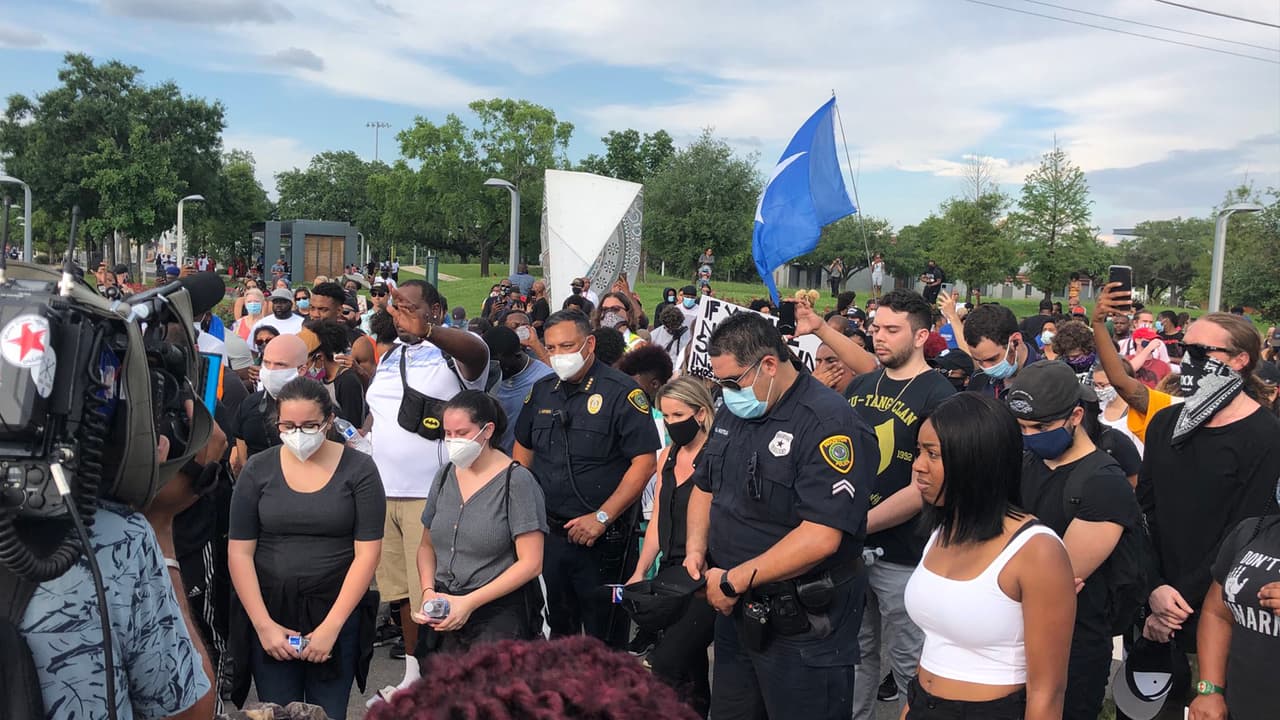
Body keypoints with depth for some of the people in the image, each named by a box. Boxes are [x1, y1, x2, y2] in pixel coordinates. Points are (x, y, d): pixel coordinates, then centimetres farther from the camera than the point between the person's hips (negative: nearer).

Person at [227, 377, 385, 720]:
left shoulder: (358, 469, -6)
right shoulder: (258, 469, -1)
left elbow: (367, 553, -8)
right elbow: (240, 552, -1)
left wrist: (331, 626, -12)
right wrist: (263, 624, -8)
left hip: (338, 613, -1)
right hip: (270, 614, 1)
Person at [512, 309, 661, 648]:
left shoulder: (621, 392, -12)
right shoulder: (542, 391, 7)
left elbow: (644, 462, -16)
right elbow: (523, 449, 19)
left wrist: (602, 518, -18)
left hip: (601, 537, -5)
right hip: (547, 531, 6)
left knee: (604, 632, 6)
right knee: (556, 624, 19)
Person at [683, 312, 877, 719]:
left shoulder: (828, 424, -22)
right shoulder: (733, 412, 6)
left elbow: (820, 538, -29)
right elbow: (705, 486, 17)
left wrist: (735, 580, -23)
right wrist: (696, 549, 0)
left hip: (802, 626, -8)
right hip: (735, 610, 8)